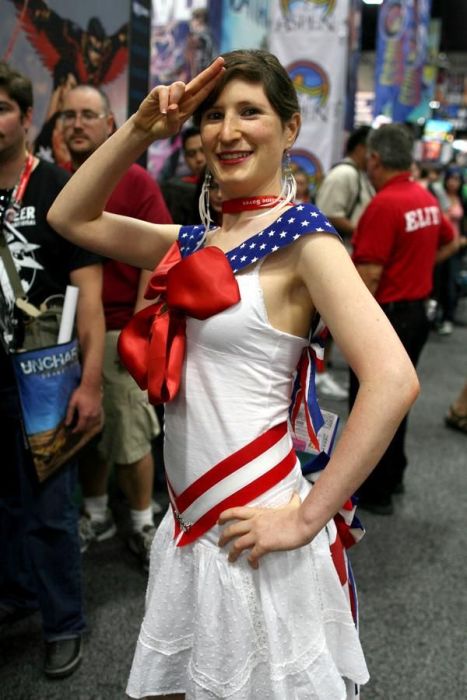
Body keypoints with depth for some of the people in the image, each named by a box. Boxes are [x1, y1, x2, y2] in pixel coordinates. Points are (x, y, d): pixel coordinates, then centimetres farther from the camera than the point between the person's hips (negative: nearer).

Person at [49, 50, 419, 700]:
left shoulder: (303, 237, -13)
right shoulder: (196, 241, 8)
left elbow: (393, 379, -24)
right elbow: (70, 218, 12)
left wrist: (306, 517, -20)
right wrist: (140, 130, 0)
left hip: (251, 533, -7)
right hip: (188, 524, 7)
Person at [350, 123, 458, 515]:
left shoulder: (383, 205, -21)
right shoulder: (427, 199, 5)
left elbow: (368, 279, -24)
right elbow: (450, 243, 22)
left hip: (387, 316, -8)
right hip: (417, 313, 8)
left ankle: (373, 491, 15)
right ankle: (392, 475, 34)